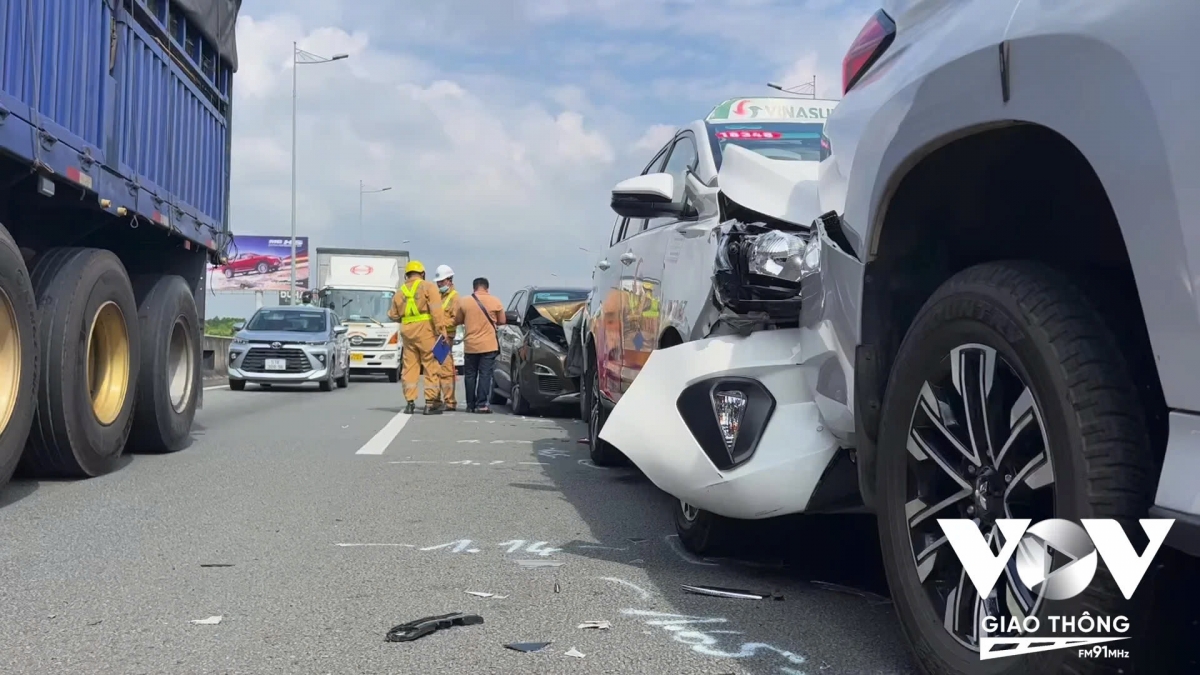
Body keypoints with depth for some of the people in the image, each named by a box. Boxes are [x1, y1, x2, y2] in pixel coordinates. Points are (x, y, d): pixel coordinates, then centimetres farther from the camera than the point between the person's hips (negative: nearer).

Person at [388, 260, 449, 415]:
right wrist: (441, 329, -14)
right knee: (431, 366, -1)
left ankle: (410, 402, 11)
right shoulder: (428, 287, 0)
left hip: (407, 332, 5)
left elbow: (393, 315, 19)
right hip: (425, 330, -5)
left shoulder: (400, 291, 15)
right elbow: (436, 310, -11)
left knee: (409, 367, 10)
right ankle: (431, 403, -3)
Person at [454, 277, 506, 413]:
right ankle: (481, 404, -6)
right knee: (485, 375, 0)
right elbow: (501, 321, 6)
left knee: (470, 375, 11)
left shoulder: (464, 302, -1)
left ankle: (470, 405, 13)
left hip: (470, 345, 1)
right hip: (489, 345, -1)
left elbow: (457, 321, 7)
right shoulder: (495, 301, -3)